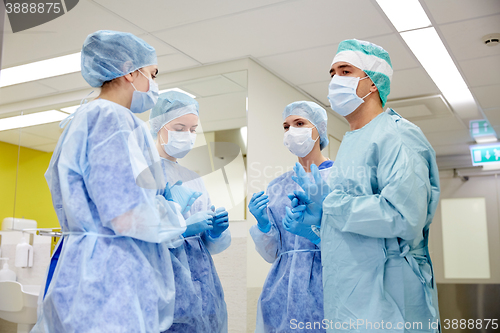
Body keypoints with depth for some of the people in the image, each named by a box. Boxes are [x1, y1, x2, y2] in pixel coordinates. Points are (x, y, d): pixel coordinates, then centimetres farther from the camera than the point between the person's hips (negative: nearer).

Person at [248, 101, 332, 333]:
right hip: (282, 294, 4)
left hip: (323, 293, -4)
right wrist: (263, 224, -9)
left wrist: (315, 234, -21)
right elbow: (271, 254, 9)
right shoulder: (277, 187, 10)